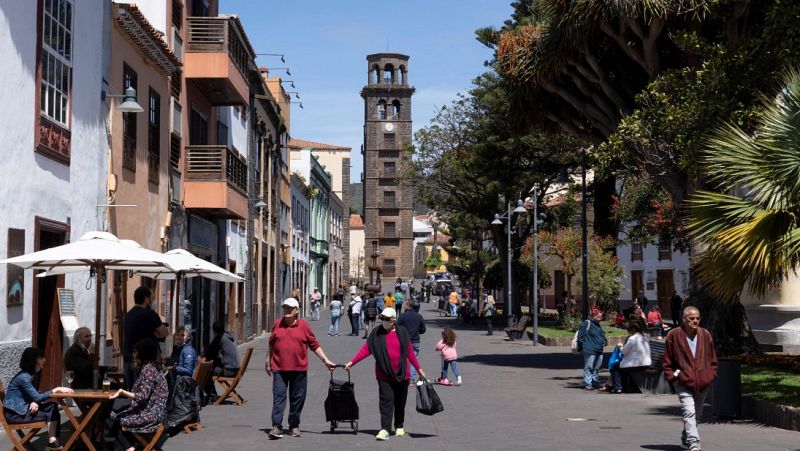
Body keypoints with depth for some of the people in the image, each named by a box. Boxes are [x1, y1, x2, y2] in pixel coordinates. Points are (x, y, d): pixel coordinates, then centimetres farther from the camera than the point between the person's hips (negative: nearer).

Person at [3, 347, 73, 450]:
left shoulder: (33, 374, 8)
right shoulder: (23, 377, -22)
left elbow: (34, 395, 8)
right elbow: (36, 397, -23)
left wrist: (35, 402, -16)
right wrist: (57, 389, -22)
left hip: (23, 408, 8)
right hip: (14, 414, -8)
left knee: (52, 406, -8)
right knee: (49, 414, -13)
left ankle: (54, 441, -12)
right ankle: (52, 442, -5)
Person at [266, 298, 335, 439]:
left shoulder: (304, 326, 0)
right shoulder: (278, 324, 6)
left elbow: (315, 345, 4)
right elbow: (271, 343, 18)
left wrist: (325, 360, 0)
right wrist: (268, 360, 21)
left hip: (299, 369, 0)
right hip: (279, 368, 0)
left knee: (297, 398, 7)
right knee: (279, 396, -6)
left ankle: (294, 426, 20)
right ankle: (276, 426, -8)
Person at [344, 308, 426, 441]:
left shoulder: (402, 332, 3)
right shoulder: (376, 332, 0)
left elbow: (410, 352, 9)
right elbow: (366, 349, -2)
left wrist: (419, 369, 12)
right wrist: (352, 362, -9)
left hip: (402, 374, 2)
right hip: (384, 375, -2)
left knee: (400, 402, 10)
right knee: (386, 401, -10)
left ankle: (399, 427, 24)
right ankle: (385, 429, -13)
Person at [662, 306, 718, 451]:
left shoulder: (705, 335, 7)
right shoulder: (673, 336, -4)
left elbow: (713, 359, 15)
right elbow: (666, 362, 2)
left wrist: (711, 376, 4)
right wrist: (673, 377, -5)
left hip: (703, 383, 4)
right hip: (683, 383, -4)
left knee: (696, 414, 16)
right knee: (689, 413, -17)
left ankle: (686, 438, 35)